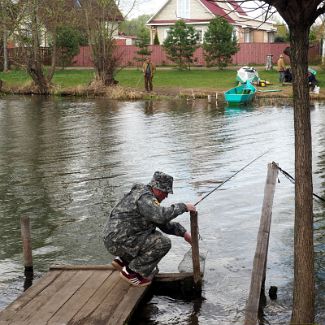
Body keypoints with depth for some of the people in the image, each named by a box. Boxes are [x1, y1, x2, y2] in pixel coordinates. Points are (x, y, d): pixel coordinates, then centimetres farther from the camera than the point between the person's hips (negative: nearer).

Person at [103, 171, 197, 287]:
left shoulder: (148, 197, 16)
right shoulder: (144, 197, -17)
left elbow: (165, 224, 19)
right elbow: (161, 215, -34)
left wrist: (183, 232, 9)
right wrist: (183, 207, -23)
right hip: (119, 242, -10)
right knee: (163, 243, -14)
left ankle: (123, 260, 15)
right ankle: (131, 272, -6)